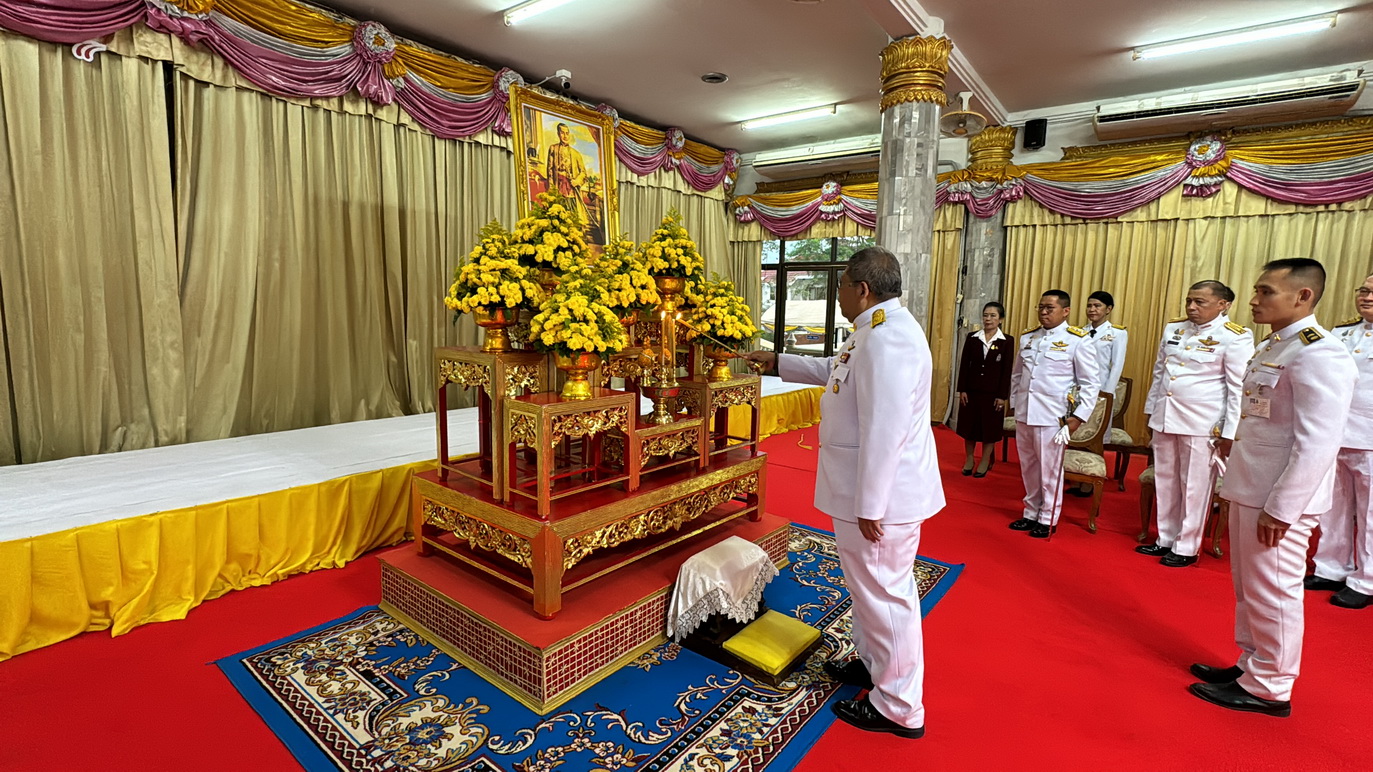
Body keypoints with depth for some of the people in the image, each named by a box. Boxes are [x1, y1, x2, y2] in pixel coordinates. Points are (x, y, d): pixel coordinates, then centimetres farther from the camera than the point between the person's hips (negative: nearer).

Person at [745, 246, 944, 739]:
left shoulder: (887, 338, -25)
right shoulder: (873, 331, 11)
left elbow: (884, 432, -28)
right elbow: (833, 371, 28)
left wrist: (869, 506, -23)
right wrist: (778, 362, 31)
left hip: (880, 493, -11)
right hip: (868, 488, 11)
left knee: (884, 592, 4)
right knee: (871, 585, 24)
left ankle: (898, 709, 23)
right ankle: (873, 664, 45)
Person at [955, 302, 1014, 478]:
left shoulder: (1007, 341, -3)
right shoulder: (972, 337, 2)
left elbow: (1007, 370, -4)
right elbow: (964, 365, 2)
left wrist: (1002, 396, -8)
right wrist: (962, 390, -3)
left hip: (993, 392, -2)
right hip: (971, 390, 2)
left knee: (990, 428, 8)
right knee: (969, 426, 9)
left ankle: (985, 462, 21)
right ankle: (968, 459, 23)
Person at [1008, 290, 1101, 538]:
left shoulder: (1078, 340, -5)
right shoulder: (1027, 337, 9)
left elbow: (1091, 382, -5)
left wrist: (1079, 416, -9)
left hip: (1053, 416, -5)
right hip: (1024, 414, 5)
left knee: (1050, 470, 3)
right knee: (1028, 468, 13)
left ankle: (1047, 519, 18)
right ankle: (1031, 513, 27)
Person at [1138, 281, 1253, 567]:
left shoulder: (1235, 337, -7)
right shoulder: (1173, 328, 9)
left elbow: (1238, 388, -8)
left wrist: (1229, 432, -11)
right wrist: (1151, 409, 16)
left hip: (1202, 423, -5)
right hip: (1165, 418, 6)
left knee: (1194, 487, 4)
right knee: (1165, 482, 13)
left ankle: (1186, 548, 17)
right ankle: (1166, 540, 25)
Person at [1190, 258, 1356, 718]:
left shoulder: (1319, 355, -16)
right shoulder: (1272, 347, 12)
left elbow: (1316, 444, -20)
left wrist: (1280, 508, -20)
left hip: (1278, 499, -9)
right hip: (1250, 490, 9)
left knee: (1271, 593, 4)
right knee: (1248, 589, 18)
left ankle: (1268, 689, 19)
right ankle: (1252, 666, 33)